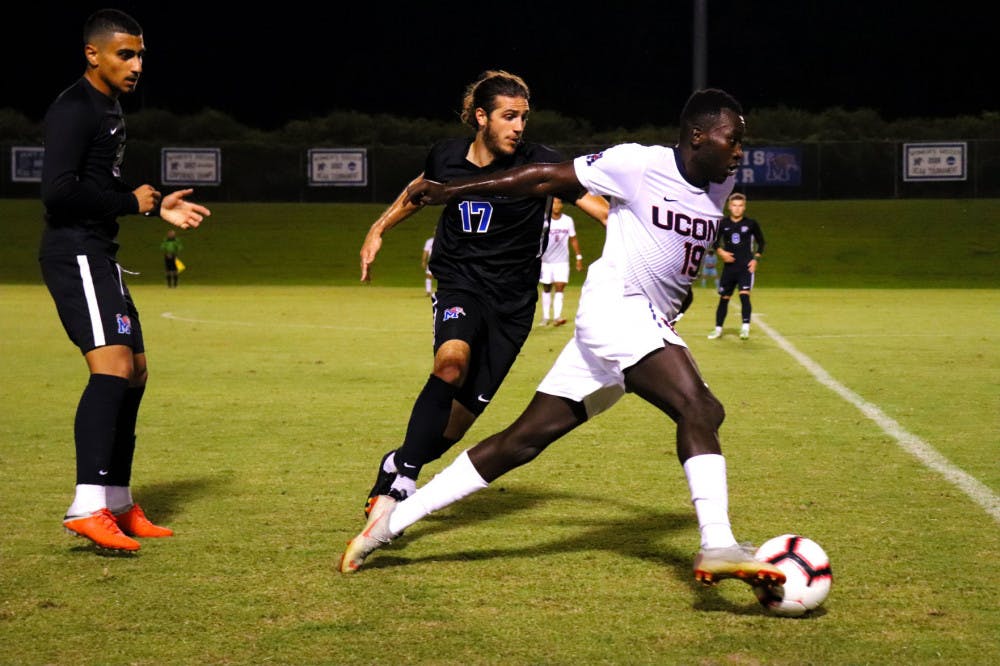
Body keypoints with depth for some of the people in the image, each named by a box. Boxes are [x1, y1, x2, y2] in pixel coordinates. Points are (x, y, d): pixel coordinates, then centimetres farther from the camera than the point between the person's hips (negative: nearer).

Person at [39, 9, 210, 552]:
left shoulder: (109, 109, 19)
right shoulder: (73, 110, -13)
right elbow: (58, 191, -23)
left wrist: (157, 208, 18)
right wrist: (131, 202, -13)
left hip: (100, 255, 11)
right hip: (75, 255, -11)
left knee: (134, 372, 15)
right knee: (112, 365, -25)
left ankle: (119, 505, 23)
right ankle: (88, 506, -33)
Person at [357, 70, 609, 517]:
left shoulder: (539, 163, -13)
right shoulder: (447, 156, -3)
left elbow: (592, 200, -24)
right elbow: (421, 190, 20)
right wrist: (378, 230, 20)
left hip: (512, 302, 0)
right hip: (459, 285, 0)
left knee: (460, 418, -1)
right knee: (452, 361, -32)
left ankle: (398, 464, 28)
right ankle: (403, 481, -25)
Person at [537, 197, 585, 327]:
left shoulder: (568, 220, -1)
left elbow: (573, 240, 8)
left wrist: (579, 258, 5)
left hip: (562, 261, 0)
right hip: (546, 261, 0)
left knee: (560, 287, -11)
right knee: (546, 288, 8)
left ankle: (557, 317, -16)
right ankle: (545, 317, 18)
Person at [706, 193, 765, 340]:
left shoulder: (751, 224, -2)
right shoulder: (723, 224, 1)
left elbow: (760, 242, 8)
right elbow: (715, 241, 12)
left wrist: (756, 259, -2)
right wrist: (721, 252, -6)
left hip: (746, 267, -2)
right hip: (729, 266, 2)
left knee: (744, 295, -18)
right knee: (724, 298, 8)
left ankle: (745, 328, -15)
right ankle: (718, 329, 20)